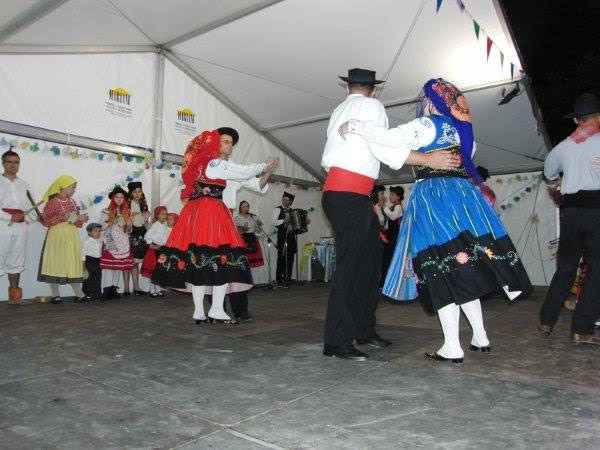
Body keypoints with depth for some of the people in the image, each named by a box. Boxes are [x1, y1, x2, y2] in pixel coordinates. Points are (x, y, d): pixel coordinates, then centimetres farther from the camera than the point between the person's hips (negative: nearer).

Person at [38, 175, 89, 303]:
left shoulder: (72, 202, 11)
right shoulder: (52, 202, -5)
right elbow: (46, 221, -9)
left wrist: (80, 219, -5)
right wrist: (62, 217, -18)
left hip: (71, 237, 5)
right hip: (57, 236, -5)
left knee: (74, 264, 5)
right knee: (56, 264, 0)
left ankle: (79, 294, 6)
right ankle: (55, 295, 9)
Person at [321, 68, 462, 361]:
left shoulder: (339, 111, 24)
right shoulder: (371, 105, -1)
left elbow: (328, 159, 22)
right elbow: (382, 147, -14)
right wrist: (428, 159, -12)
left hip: (336, 190, 9)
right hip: (349, 195, -9)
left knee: (370, 258, 12)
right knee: (350, 265, -10)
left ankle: (364, 330, 18)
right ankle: (337, 342, -8)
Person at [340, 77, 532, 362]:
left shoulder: (426, 125, -7)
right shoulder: (459, 127, 16)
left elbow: (390, 138, -19)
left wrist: (353, 125, -10)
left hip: (432, 198, -7)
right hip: (462, 197, 8)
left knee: (441, 273, -5)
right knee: (464, 269, 13)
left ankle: (452, 348, -1)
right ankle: (480, 337, 20)